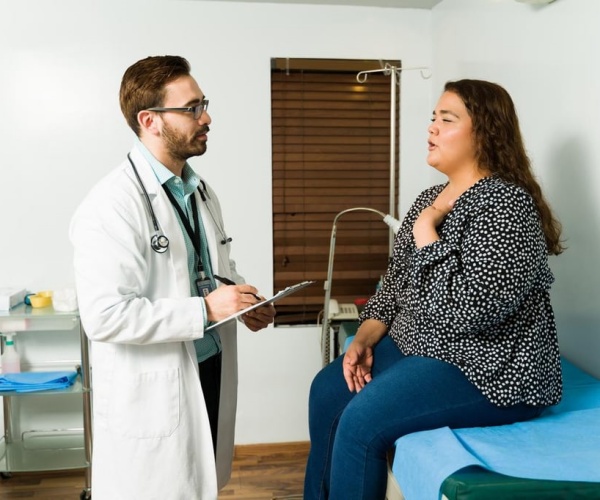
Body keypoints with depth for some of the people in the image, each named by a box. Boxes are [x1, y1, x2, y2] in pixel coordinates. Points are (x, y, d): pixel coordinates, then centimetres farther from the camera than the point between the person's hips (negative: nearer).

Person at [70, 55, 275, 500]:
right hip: (153, 393, -7)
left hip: (210, 375, 8)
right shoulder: (112, 206, -18)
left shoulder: (201, 190, 9)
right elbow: (105, 317, -24)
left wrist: (243, 299, -1)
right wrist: (205, 310, -23)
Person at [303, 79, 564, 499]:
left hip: (487, 370, -9)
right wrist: (365, 338, -2)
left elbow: (465, 311, -31)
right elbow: (396, 283, 12)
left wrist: (425, 230, -22)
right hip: (417, 347, 9)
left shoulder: (505, 205, -21)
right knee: (327, 391, 7)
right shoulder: (431, 199, 7)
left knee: (361, 421, -20)